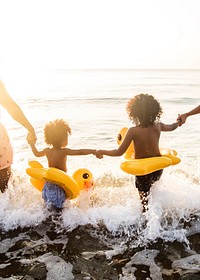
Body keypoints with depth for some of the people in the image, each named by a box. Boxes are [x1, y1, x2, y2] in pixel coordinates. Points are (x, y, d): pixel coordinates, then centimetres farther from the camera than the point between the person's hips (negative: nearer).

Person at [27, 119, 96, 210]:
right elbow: (80, 152, -24)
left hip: (49, 182, 7)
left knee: (50, 206, 17)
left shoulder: (47, 151, 3)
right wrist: (94, 151, -21)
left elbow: (37, 153, 23)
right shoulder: (63, 151, -16)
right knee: (58, 208, 0)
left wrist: (31, 143, 40)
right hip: (59, 184, -7)